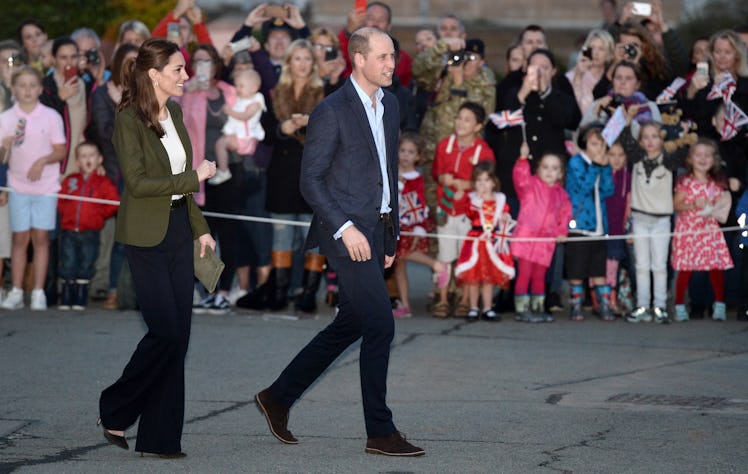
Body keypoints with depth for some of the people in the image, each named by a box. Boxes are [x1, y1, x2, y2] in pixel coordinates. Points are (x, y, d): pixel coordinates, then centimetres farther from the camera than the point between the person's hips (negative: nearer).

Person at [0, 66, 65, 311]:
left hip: (46, 186, -1)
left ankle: (38, 292, 3)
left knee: (41, 236, -1)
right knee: (20, 237, 2)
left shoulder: (51, 117, 0)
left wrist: (43, 160, -17)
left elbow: (61, 151, 1)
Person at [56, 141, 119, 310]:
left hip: (90, 233, -2)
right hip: (69, 232, 2)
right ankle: (66, 299, 8)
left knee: (85, 266, 2)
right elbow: (60, 201, 13)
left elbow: (113, 205, -2)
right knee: (67, 265, 1)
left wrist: (98, 214, -4)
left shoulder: (103, 183, 3)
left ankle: (80, 300, 9)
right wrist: (66, 212, 0)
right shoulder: (70, 181, 10)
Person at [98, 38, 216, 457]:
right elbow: (138, 182, -19)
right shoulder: (129, 120, -12)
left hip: (179, 230, 7)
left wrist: (200, 229, 17)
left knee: (179, 333, 3)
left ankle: (161, 437, 8)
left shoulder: (175, 113, 12)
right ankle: (115, 411, 9)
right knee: (166, 330, -11)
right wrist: (194, 178, -16)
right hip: (147, 237, -7)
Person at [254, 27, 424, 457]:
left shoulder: (390, 104, 13)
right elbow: (311, 180, -12)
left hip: (376, 229, 9)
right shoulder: (332, 111, -12)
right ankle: (380, 432, -4)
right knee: (380, 324, -11)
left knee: (350, 325, 13)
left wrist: (391, 235, 19)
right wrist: (345, 228, -19)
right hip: (347, 231, -9)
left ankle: (279, 397, 26)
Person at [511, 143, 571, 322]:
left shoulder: (561, 194, 12)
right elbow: (520, 177, -21)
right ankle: (522, 309, -2)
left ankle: (537, 309, 21)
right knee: (525, 273, -5)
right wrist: (523, 159, -36)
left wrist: (561, 231, 3)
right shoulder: (531, 185, -2)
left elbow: (565, 214, 17)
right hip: (526, 237, -5)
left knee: (539, 276, 12)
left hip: (546, 241, 5)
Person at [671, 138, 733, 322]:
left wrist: (719, 208, -5)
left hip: (710, 229, 3)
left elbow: (722, 202, 17)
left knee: (717, 267, -1)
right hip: (688, 229, -3)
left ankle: (719, 305, 7)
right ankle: (679, 305, 10)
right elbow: (675, 204, -7)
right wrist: (693, 205, -21)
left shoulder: (717, 183, 7)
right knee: (685, 268, -1)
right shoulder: (685, 182, -4)